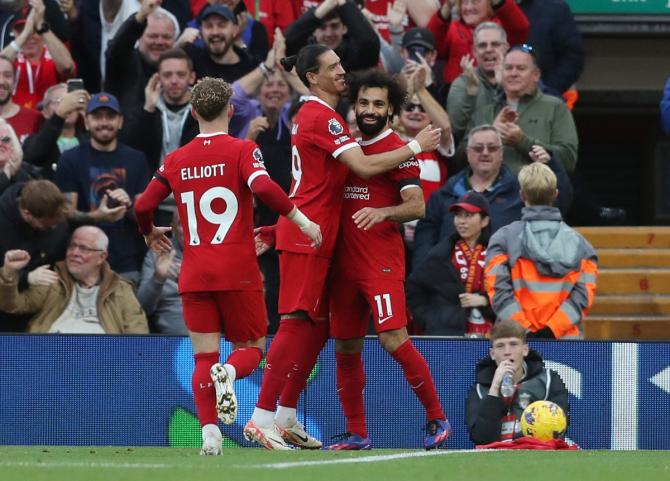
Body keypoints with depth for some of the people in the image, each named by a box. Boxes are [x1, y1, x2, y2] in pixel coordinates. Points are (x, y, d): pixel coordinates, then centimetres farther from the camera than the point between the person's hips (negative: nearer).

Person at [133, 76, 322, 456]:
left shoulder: (176, 160, 7)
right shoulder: (242, 150, -3)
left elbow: (143, 206, 6)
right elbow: (263, 187, -22)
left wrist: (151, 233, 27)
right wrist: (301, 219, -15)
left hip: (194, 276, 3)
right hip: (239, 272, -3)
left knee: (205, 358, 5)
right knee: (251, 349, 10)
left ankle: (210, 434, -13)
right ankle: (228, 374, -25)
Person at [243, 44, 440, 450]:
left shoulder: (315, 113, 18)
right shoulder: (322, 117, -14)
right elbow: (364, 166, -21)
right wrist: (415, 147, -13)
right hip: (306, 233, -10)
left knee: (317, 326, 11)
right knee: (297, 322, -13)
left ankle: (286, 418, 15)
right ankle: (263, 417, -14)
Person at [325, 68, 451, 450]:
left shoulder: (398, 150, -4)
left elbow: (417, 205, -14)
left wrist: (382, 212, -32)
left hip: (382, 262, -7)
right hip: (344, 261, 7)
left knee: (394, 338, -16)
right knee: (346, 347, 8)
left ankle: (437, 419, -3)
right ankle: (356, 433, 17)